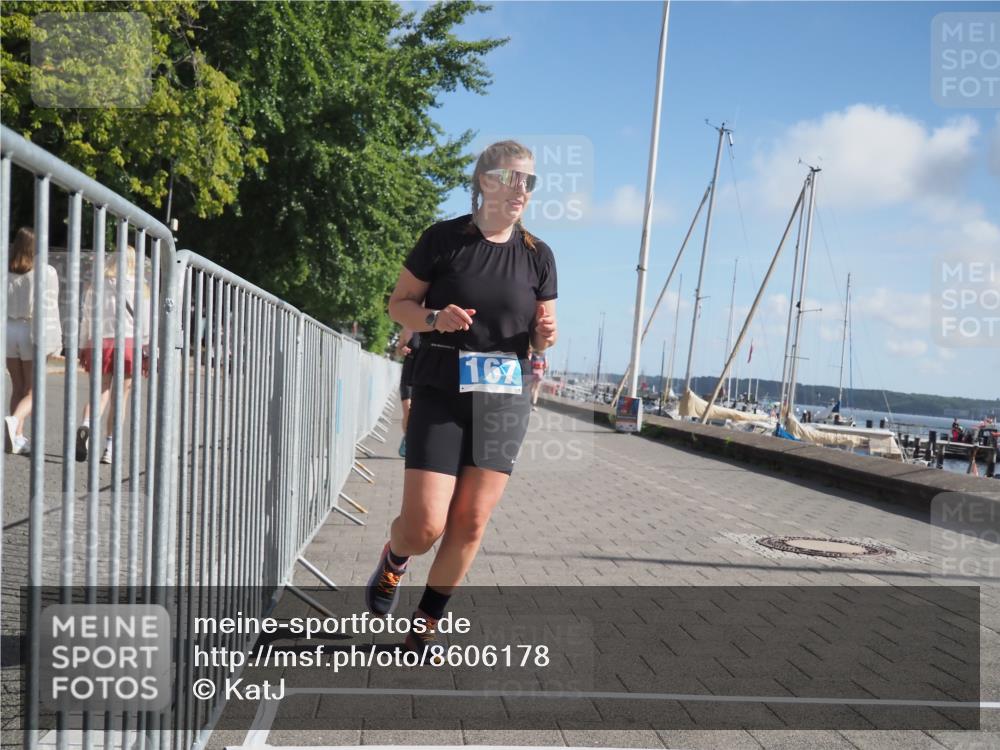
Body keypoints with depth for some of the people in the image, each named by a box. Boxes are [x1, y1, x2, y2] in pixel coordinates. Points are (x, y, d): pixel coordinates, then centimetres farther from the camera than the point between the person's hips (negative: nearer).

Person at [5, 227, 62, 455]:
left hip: (8, 332, 4)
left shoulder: (5, 271, 1)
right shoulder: (46, 273, -9)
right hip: (32, 333, -4)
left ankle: (18, 437, 11)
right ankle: (14, 420, -23)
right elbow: (49, 310, -10)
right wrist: (54, 342, -6)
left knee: (18, 388, 13)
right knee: (33, 390, 4)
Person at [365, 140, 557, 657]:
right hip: (440, 395, -3)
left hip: (505, 400, 3)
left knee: (470, 524, 3)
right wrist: (435, 318, -18)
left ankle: (425, 626, 23)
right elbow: (398, 304, 2)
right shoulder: (444, 239, -5)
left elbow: (542, 333, 12)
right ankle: (393, 560, 29)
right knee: (424, 525, -9)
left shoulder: (537, 255, 4)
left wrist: (545, 336, -11)